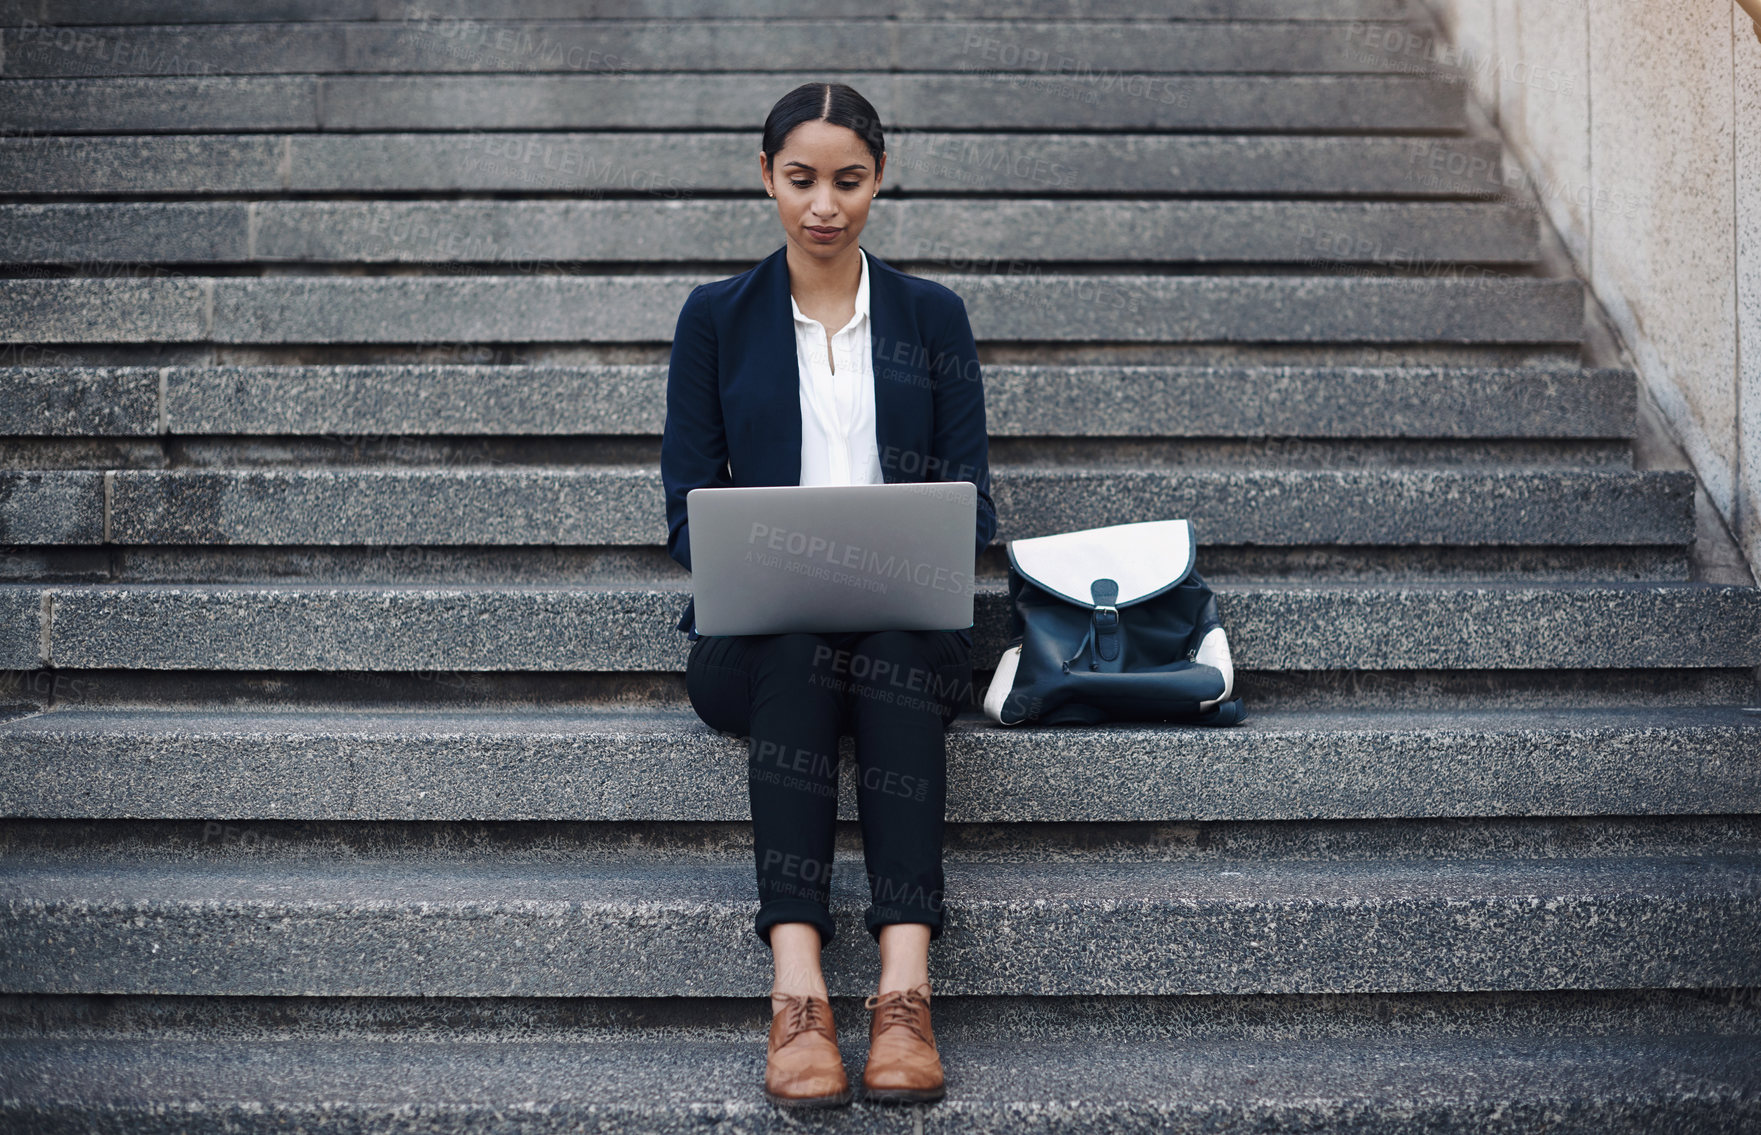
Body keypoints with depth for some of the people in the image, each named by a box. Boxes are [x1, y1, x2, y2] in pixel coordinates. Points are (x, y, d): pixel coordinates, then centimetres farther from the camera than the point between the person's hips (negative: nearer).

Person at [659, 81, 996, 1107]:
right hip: (759, 630, 0)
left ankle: (906, 987, -45)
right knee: (799, 641, -36)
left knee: (893, 648, -35)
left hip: (907, 626, 1)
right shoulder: (717, 318, 11)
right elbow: (691, 502, 5)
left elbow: (971, 494, 7)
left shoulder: (934, 316, 14)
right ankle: (797, 991, -44)